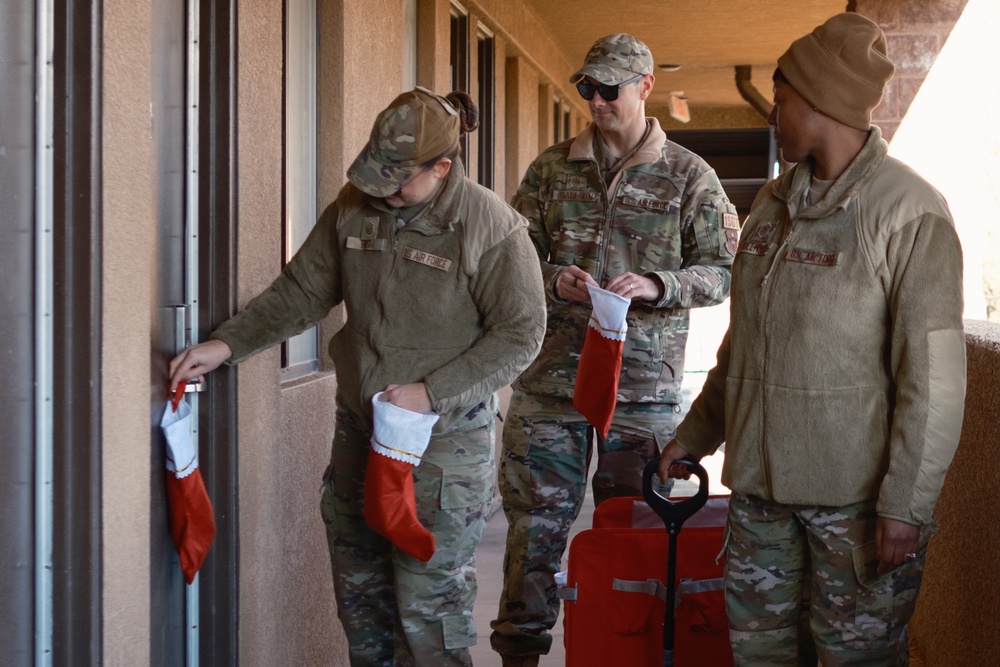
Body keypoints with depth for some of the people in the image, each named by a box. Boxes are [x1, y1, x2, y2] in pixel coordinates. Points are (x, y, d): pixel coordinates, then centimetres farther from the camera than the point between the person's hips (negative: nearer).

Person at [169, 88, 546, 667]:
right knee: (359, 590, 16)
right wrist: (227, 344, -5)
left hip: (445, 439, -5)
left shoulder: (492, 227, -14)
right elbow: (302, 291, 7)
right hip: (359, 428, 6)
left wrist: (430, 393, -18)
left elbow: (520, 334, -11)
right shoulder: (355, 206, 1)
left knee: (427, 601, -2)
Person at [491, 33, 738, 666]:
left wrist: (657, 286, -16)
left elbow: (723, 269, 1)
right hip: (551, 376, 2)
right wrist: (553, 279, -10)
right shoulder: (551, 168, 9)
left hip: (645, 382, -1)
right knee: (536, 520, 5)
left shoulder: (689, 175, 2)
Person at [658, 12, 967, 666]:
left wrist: (905, 506, -18)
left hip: (853, 497, -6)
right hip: (759, 481, 7)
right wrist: (694, 435, 21)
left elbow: (933, 378, -15)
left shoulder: (909, 211, -12)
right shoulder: (773, 203, 11)